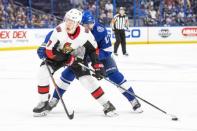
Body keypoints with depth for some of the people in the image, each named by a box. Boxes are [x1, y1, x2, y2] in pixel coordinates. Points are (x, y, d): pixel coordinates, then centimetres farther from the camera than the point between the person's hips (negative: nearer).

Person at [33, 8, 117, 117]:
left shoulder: (85, 34, -26)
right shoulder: (59, 31, -33)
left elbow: (92, 49, -7)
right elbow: (49, 51, -29)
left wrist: (97, 65, -14)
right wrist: (66, 58, -32)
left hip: (76, 56, 0)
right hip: (58, 55, 0)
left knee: (86, 78, -16)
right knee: (44, 71, -18)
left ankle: (106, 105, -6)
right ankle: (44, 103, -3)